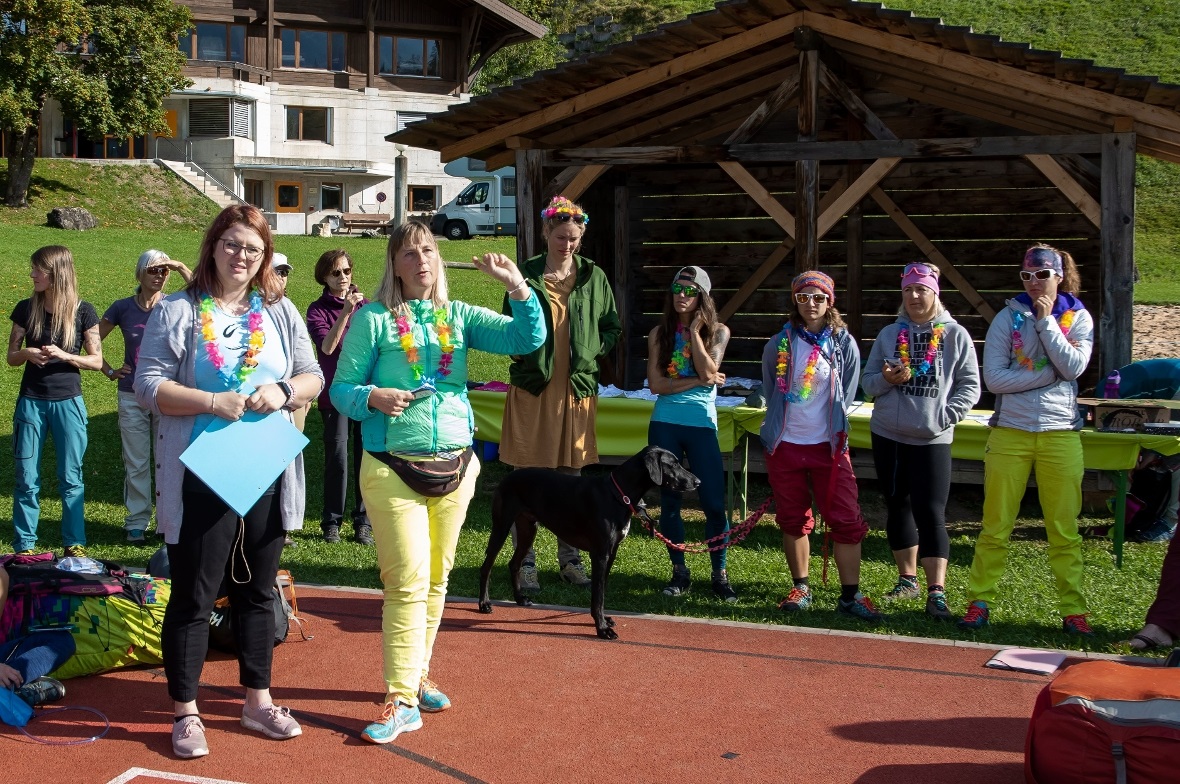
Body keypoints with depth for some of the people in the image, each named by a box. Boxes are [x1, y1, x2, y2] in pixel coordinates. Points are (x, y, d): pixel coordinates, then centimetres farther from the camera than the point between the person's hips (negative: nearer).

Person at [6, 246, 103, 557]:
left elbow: (96, 360, -2)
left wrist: (64, 355, -18)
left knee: (71, 479, 5)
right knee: (26, 479, 4)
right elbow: (11, 357, 7)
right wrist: (27, 353, -15)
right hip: (31, 401, 2)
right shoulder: (26, 309, 1)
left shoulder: (82, 311, -5)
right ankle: (24, 546, 12)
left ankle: (74, 544, 15)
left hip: (68, 402, -2)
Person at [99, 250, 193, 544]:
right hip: (132, 397, 1)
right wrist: (109, 370, 4)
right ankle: (137, 522, 16)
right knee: (136, 463, 6)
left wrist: (181, 268, -25)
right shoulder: (123, 308, 1)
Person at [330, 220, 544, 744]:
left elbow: (528, 338, -2)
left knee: (436, 579, 12)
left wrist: (518, 286, -15)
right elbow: (341, 390, -2)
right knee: (408, 582, -9)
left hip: (454, 466, 4)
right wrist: (372, 397, -23)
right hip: (393, 469, -4)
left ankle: (416, 675, 28)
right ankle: (401, 700, -4)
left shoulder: (459, 317, 8)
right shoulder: (373, 319, -2)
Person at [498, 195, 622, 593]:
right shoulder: (528, 275, -2)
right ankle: (526, 563, 8)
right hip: (532, 385, -3)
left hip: (577, 387, 3)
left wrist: (591, 352, -2)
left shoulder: (593, 277, 6)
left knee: (572, 476, 11)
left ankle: (569, 558, 21)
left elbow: (613, 328, 12)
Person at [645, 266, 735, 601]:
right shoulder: (660, 333, 5)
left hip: (701, 425, -1)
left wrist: (694, 331, -10)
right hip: (664, 425, 2)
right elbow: (656, 384, -4)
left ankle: (720, 575, 7)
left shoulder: (717, 332, 3)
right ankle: (680, 573, 16)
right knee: (669, 501, 6)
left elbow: (709, 372, -13)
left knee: (714, 502, -4)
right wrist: (698, 381, -10)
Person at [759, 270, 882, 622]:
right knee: (793, 520, 9)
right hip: (785, 445, 1)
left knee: (846, 520, -6)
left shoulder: (844, 344, 0)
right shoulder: (779, 344, 2)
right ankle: (800, 588, 21)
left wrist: (833, 431, 7)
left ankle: (850, 595, -1)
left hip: (829, 445, -1)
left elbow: (846, 397, 7)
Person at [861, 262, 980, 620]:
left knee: (931, 513, -11)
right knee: (898, 507, 13)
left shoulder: (955, 335, 0)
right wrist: (886, 379, -13)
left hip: (932, 439, -4)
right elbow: (867, 381, 10)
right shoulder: (889, 334, 9)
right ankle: (907, 579, 26)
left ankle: (937, 592, -13)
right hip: (888, 434, 4)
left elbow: (970, 385, -1)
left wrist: (944, 416, -14)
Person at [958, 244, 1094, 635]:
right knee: (995, 526, 3)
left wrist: (1046, 321, -10)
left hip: (1061, 434, 1)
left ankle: (1073, 609, 10)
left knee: (1065, 530, 4)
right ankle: (979, 601, 10)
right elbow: (994, 378, -8)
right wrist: (1049, 373, -12)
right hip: (1010, 432, 0)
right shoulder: (1008, 317, 2)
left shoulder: (1078, 318, 5)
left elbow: (1073, 367, -11)